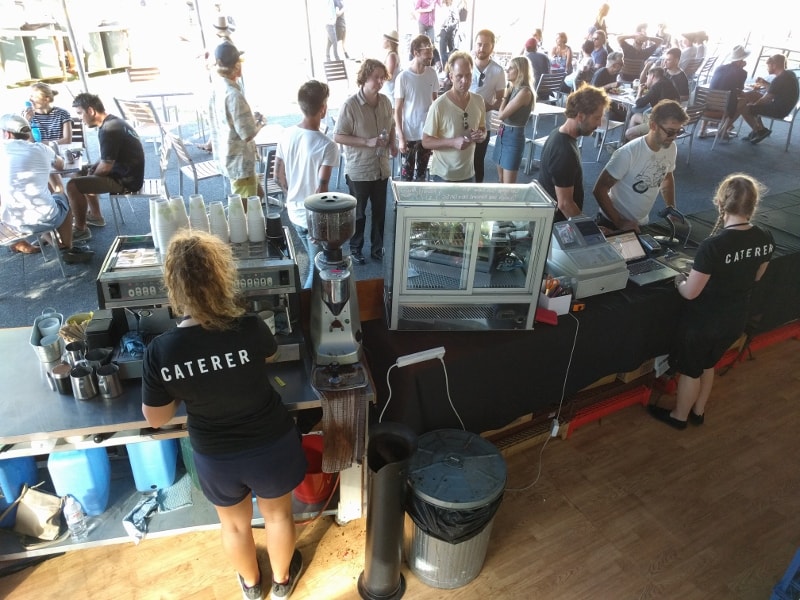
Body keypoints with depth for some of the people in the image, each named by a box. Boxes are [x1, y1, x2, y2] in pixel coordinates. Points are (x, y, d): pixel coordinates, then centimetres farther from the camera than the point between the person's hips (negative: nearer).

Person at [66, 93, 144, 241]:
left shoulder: (108, 130, -23)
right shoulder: (112, 121, 8)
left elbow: (106, 167, -22)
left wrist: (92, 174, -2)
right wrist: (92, 169, 6)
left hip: (126, 180, -11)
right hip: (128, 173, 11)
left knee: (73, 185, -16)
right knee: (81, 173, 26)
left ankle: (81, 230, 0)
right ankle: (95, 216, 36)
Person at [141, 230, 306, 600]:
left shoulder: (159, 352, -23)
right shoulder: (250, 329, -27)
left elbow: (155, 419, -8)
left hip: (215, 457, 1)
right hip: (271, 445, -1)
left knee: (234, 524, 30)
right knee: (278, 514, 28)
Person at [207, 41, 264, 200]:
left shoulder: (216, 88, 3)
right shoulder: (233, 94, -24)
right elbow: (248, 134, -24)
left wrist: (251, 119, 13)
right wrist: (259, 122, -4)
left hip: (224, 156, 9)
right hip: (239, 161, -9)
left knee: (257, 194, 24)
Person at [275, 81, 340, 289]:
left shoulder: (287, 135, -5)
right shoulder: (327, 145, -24)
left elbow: (278, 176, 5)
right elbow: (321, 190, -26)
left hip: (294, 212, 7)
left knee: (313, 262, 28)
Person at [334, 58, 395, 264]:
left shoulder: (385, 101, -1)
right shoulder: (350, 105, -18)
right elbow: (338, 137, -16)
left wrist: (392, 143, -4)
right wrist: (368, 142, -24)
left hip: (382, 168, 5)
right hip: (359, 170, -5)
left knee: (380, 212, 16)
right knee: (358, 213, 12)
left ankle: (377, 248, 34)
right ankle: (355, 249, 32)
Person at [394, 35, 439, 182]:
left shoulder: (432, 73, 0)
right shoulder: (403, 77, -13)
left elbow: (435, 101, 10)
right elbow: (397, 110, -9)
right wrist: (400, 137, -13)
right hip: (409, 134, -4)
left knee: (422, 172, 17)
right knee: (406, 174, 4)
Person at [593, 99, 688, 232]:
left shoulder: (671, 148, -7)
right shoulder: (628, 153, -27)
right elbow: (599, 189, -24)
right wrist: (619, 222, -26)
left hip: (642, 223, 6)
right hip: (613, 223, -6)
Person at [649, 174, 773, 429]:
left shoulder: (713, 245, -31)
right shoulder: (765, 239, -11)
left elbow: (690, 292, -23)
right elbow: (755, 277, 7)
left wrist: (679, 281, -3)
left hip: (703, 322, -6)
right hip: (735, 320, 6)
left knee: (690, 370, 17)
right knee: (707, 365, 28)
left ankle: (679, 416, 39)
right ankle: (698, 412, 47)